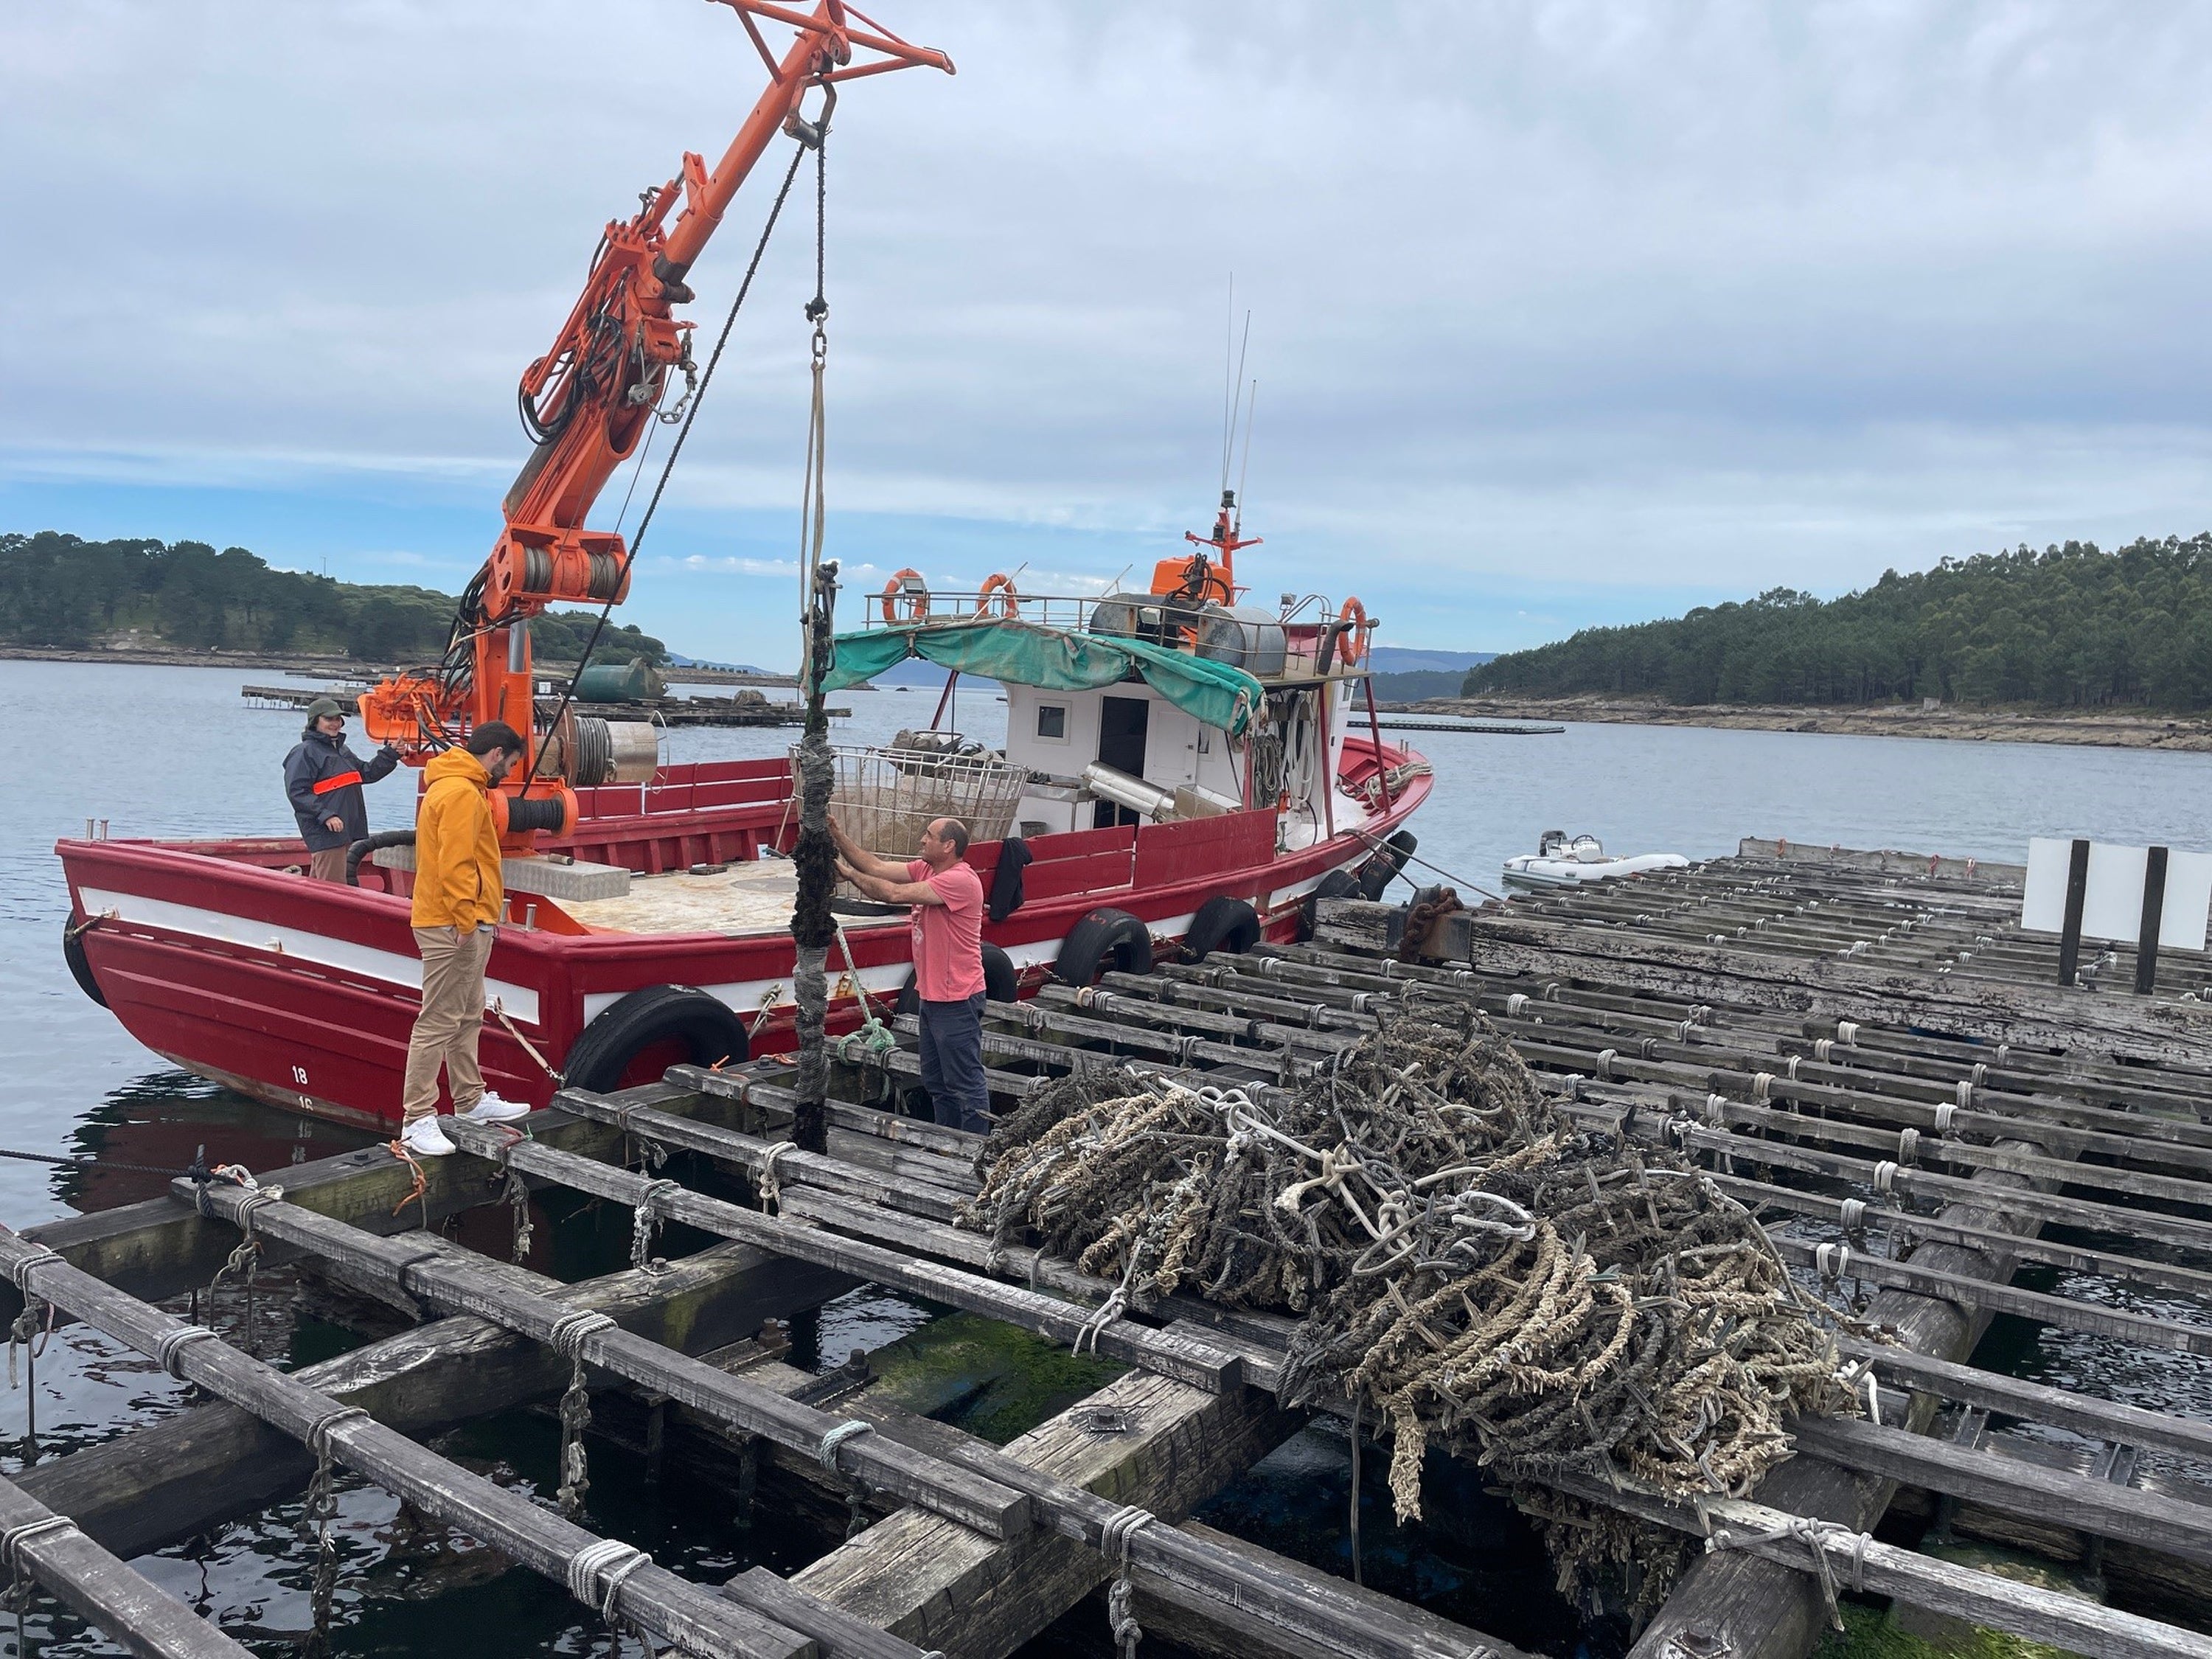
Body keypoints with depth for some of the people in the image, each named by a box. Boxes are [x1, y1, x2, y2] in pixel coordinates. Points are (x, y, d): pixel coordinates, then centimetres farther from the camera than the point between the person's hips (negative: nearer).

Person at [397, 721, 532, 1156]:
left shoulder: (459, 787, 19)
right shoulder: (462, 793, -15)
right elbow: (454, 864, -23)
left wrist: (483, 916, 23)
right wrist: (466, 922, -23)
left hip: (467, 925, 11)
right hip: (454, 926, -11)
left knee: (467, 1018, 18)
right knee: (437, 1023, -8)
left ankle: (471, 1102, 28)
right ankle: (417, 1120, -5)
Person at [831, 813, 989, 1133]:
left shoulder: (960, 880, -22)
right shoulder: (926, 869, 8)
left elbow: (896, 894, -25)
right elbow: (877, 868, 4)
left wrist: (849, 874, -14)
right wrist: (838, 835, -3)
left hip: (957, 1001, -10)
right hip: (932, 996, 10)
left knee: (966, 1084, -2)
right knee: (936, 1083, 19)